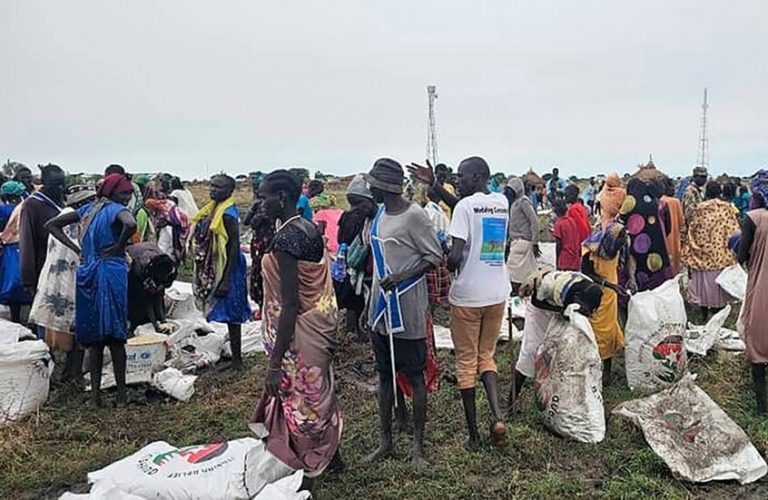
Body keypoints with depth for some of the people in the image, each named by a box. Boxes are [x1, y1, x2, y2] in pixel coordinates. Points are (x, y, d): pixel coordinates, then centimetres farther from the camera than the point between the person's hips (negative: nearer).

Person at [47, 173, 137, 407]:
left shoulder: (89, 208, 14)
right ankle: (121, 395, 5)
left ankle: (95, 393, 15)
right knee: (115, 336, 0)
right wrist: (119, 246, -13)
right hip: (111, 273, -6)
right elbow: (130, 224, -31)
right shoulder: (117, 209, -7)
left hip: (87, 274, 6)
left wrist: (77, 249, 10)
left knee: (94, 337, 11)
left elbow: (52, 225, 18)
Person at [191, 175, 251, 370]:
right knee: (228, 315, 17)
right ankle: (234, 354, 29)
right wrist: (205, 275, 19)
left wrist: (227, 280, -22)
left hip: (226, 269, -9)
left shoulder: (227, 214, -18)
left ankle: (237, 359, 9)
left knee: (231, 315, 0)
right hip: (213, 269, 9)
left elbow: (234, 247, -20)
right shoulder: (213, 210, 9)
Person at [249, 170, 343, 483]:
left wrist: (275, 363, -22)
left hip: (298, 335, -9)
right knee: (319, 392, 22)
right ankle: (330, 455, 40)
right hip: (321, 326, 9)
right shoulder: (312, 230, 5)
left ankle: (306, 467, 21)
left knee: (296, 401, 6)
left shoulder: (285, 238, -22)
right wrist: (330, 336, 21)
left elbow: (289, 305, -25)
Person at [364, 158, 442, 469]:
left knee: (414, 376, 5)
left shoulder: (414, 215, -15)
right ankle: (385, 440, 27)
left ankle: (418, 445, 18)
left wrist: (402, 277, -24)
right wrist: (371, 304, 17)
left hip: (408, 310, -7)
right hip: (381, 308, 8)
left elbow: (435, 257, -12)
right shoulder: (379, 214, 9)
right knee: (384, 375, 14)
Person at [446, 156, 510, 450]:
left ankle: (473, 434, 13)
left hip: (467, 294, -5)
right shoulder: (503, 202, 6)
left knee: (466, 361, 7)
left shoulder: (465, 206, -13)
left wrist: (450, 265, 3)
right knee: (487, 356, 18)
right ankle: (497, 416, -2)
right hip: (498, 293, 6)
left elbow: (455, 255, -19)